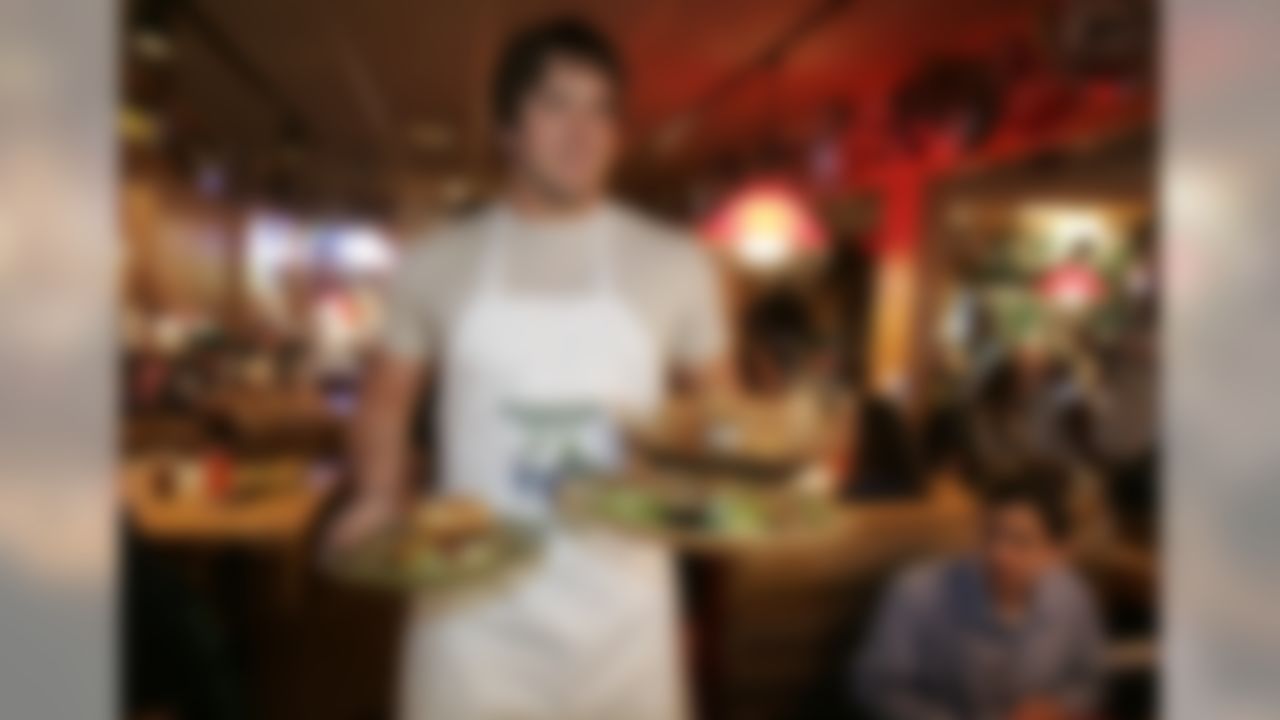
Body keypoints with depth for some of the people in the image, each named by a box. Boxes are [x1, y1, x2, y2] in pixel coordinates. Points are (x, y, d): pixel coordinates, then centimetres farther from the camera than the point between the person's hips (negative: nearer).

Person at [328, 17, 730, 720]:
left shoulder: (672, 264, 0)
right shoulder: (440, 262, 2)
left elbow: (715, 405, 11)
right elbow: (389, 396, 13)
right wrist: (379, 500, -2)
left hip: (619, 602, 0)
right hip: (474, 602, 0)